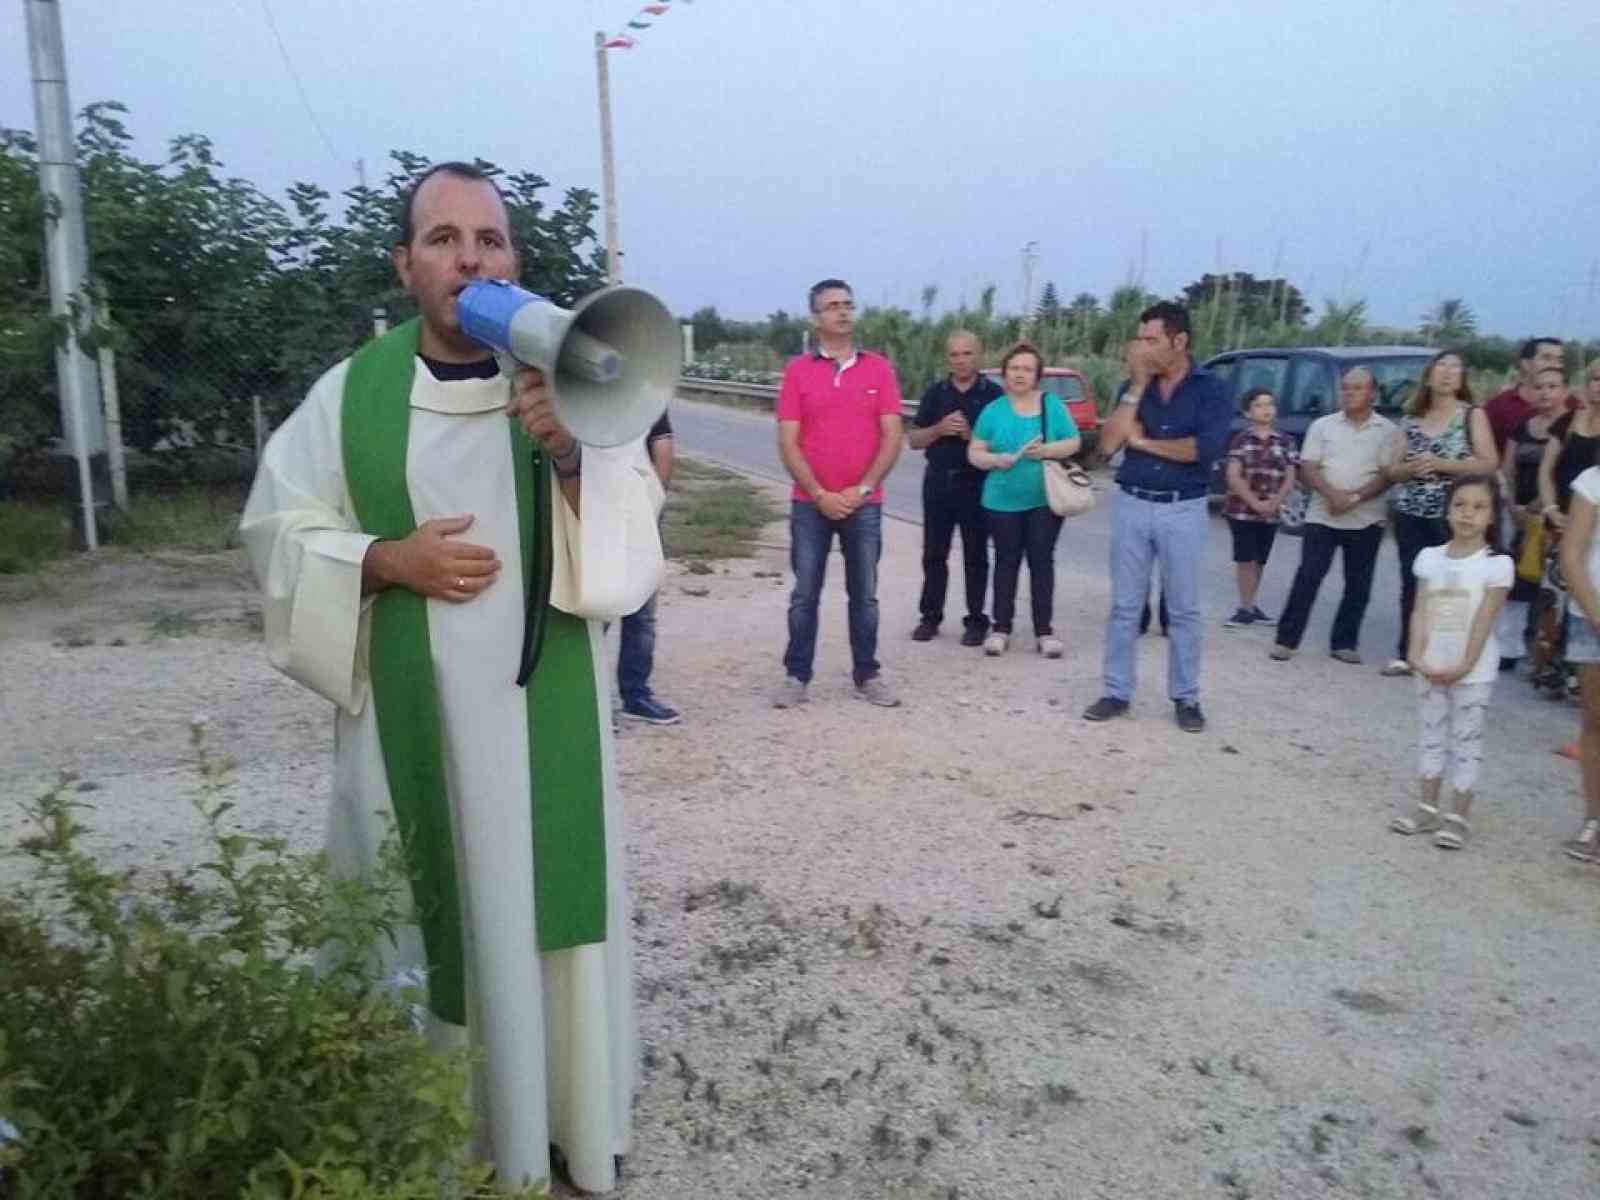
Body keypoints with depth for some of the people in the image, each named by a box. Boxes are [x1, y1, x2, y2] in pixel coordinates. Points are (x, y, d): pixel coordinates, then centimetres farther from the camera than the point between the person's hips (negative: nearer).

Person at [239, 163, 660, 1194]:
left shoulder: (565, 383, 1)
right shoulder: (349, 393, 0)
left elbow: (626, 535, -5)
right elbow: (280, 535, 4)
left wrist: (569, 456, -24)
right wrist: (385, 559, -14)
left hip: (544, 710, 1)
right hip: (410, 712, 0)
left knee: (547, 902, 7)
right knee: (429, 912, 8)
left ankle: (570, 1116, 27)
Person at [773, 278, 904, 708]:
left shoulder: (878, 367, 3)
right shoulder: (797, 370, 1)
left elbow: (892, 436, -1)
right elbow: (787, 443, -4)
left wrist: (861, 489, -10)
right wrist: (820, 495, -12)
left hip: (865, 504, 1)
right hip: (810, 503, -1)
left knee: (864, 595, 8)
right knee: (804, 595, 5)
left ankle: (867, 675, 19)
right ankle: (796, 676, 15)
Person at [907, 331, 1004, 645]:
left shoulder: (993, 393, 0)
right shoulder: (935, 392, 8)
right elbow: (913, 440, 8)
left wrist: (971, 434, -16)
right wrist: (939, 429, -10)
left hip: (976, 483, -3)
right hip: (938, 481, 3)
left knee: (975, 555, 3)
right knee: (933, 553, 6)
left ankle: (976, 620, 10)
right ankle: (930, 617, 15)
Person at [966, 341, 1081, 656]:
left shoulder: (1052, 405, 2)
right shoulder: (993, 410, 3)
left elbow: (1074, 442, 2)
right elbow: (974, 452, 2)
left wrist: (1047, 450, -16)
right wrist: (996, 459, -18)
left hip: (1045, 500, 0)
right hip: (1003, 501, 1)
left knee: (1042, 561, 2)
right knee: (1007, 562, 7)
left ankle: (1044, 630, 8)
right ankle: (1001, 628, 14)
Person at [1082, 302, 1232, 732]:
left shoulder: (1210, 388, -4)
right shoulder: (1136, 386, 6)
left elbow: (1206, 447, -19)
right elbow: (1108, 443, -6)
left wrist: (1143, 441, -9)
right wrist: (1138, 385, -9)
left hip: (1184, 510, -3)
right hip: (1131, 505, 3)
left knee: (1184, 610, 7)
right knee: (1124, 606, 7)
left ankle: (1185, 697, 18)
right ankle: (1117, 692, 16)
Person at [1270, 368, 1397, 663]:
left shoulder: (1386, 430, 3)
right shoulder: (1322, 426, 6)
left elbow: (1388, 475, -3)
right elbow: (1307, 469, 0)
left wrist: (1354, 497, -17)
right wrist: (1331, 493, -18)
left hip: (1366, 520, 0)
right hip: (1322, 516, 0)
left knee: (1358, 584, 5)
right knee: (1307, 577, -4)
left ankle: (1344, 643, 17)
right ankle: (1287, 639, 2)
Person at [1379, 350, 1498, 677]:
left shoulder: (1472, 415, 2)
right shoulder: (1411, 419, 12)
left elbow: (1490, 464, -7)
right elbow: (1392, 471, 11)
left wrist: (1440, 464, -15)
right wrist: (1412, 468, -11)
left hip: (1451, 515, -3)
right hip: (1410, 514, 3)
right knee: (1411, 585, 5)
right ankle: (1407, 654, 12)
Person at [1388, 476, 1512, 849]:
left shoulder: (1497, 563, -9)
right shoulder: (1430, 557, 3)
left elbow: (1484, 620, -12)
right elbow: (1420, 612, 0)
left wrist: (1464, 665, -16)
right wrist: (1416, 655, -10)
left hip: (1472, 670, -4)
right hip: (1431, 667, 4)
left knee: (1467, 740, 3)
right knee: (1433, 734, 13)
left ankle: (1457, 817, 10)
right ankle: (1427, 808, 23)